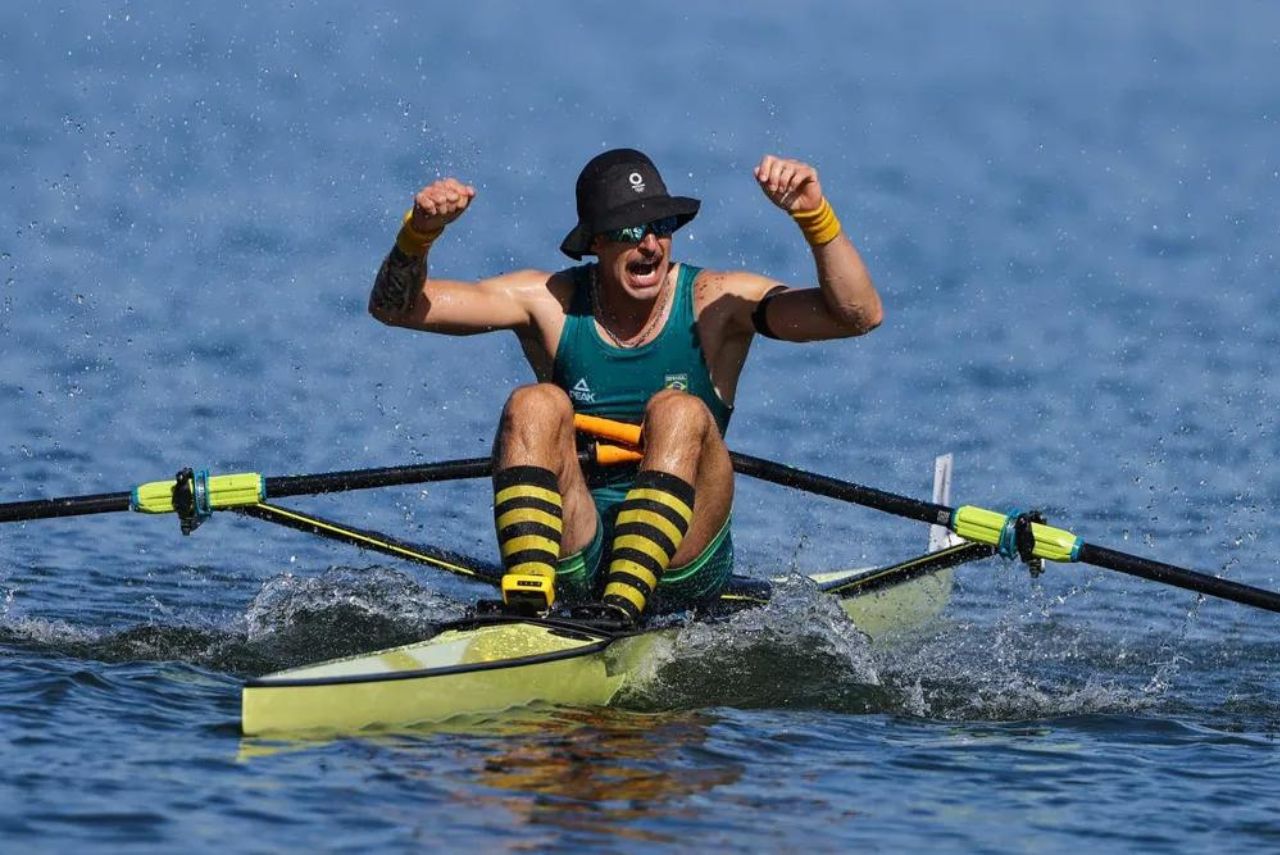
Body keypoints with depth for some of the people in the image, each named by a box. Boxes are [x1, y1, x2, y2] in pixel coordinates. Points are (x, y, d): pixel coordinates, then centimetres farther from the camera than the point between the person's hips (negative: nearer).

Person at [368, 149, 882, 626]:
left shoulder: (715, 302, -1)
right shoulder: (550, 303, 3)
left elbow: (859, 315, -13)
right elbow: (394, 308, -1)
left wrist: (813, 214, -27)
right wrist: (419, 233, -21)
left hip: (680, 567, -1)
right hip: (572, 559, 1)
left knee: (679, 411, -24)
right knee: (536, 405, -19)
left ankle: (622, 606, -41)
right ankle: (527, 606, -37)